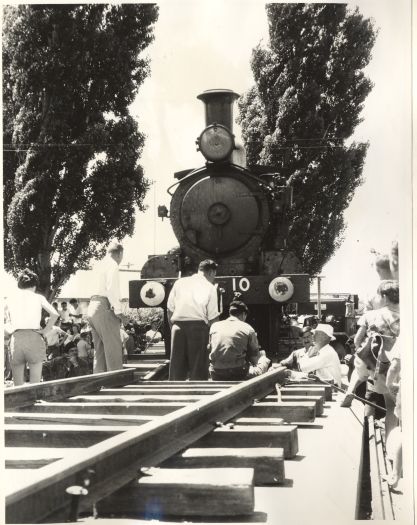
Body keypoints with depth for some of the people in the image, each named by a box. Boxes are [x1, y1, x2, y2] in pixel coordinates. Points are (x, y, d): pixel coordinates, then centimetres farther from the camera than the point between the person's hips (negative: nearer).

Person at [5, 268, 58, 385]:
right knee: (35, 385, 1)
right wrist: (45, 331, 3)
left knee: (17, 386, 6)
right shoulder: (38, 297, 8)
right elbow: (54, 314, -5)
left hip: (16, 339, 2)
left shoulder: (11, 298, 13)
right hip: (34, 337, -2)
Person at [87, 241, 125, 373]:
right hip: (104, 309, -9)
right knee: (114, 350, -8)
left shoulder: (101, 264, 21)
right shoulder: (112, 265, -5)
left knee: (99, 351, 12)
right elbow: (111, 289, -17)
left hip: (92, 307, 9)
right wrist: (118, 311, -16)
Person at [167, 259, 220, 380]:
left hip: (178, 325, 3)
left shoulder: (179, 282, 14)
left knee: (177, 367, 9)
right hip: (199, 326, -3)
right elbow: (213, 317, -1)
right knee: (199, 370, 3)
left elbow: (170, 309, 12)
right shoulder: (210, 287, 4)